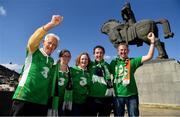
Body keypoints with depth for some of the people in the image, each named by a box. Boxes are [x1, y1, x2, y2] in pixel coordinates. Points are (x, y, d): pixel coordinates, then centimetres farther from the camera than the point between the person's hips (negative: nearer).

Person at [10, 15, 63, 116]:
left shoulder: (51, 61, 16)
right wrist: (52, 24, -34)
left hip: (42, 102, 6)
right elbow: (32, 41, -23)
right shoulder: (33, 52, -1)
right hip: (24, 98, -5)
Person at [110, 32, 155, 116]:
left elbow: (149, 56, -5)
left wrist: (152, 41, -11)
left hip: (132, 95, 0)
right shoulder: (113, 62, 4)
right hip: (118, 95, 1)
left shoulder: (132, 61, 2)